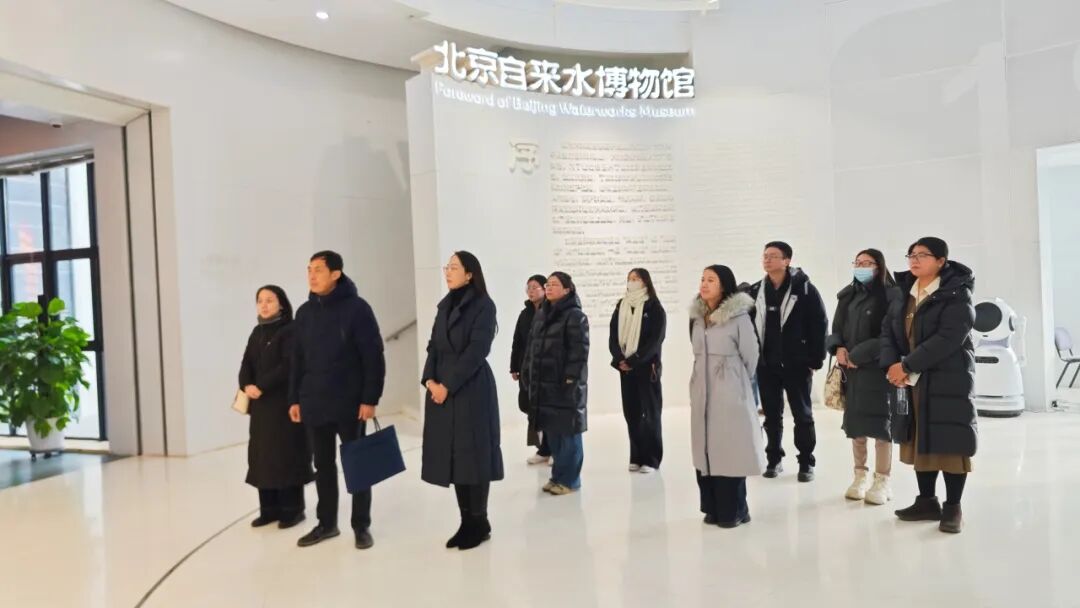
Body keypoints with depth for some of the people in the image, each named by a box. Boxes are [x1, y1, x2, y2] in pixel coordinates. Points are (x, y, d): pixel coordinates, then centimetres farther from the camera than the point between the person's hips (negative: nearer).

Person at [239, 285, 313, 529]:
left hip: (285, 403, -7)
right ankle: (269, 509, 16)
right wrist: (246, 386, -10)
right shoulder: (257, 333, 17)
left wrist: (261, 386, -18)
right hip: (261, 404, 7)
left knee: (287, 455, -4)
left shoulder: (290, 331, -5)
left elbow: (288, 365, -15)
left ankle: (293, 509, 4)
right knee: (262, 456, 7)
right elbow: (247, 364, 9)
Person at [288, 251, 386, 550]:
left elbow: (374, 357, -11)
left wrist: (370, 399, -15)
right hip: (314, 404, 5)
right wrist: (294, 398, 9)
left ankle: (361, 525, 18)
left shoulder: (357, 308, -9)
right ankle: (327, 523, 27)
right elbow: (299, 359, 12)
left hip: (350, 404, -5)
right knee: (323, 465, 13)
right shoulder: (305, 313, 8)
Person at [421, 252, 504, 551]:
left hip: (471, 389, -7)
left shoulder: (483, 306, -6)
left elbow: (476, 352, -15)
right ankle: (466, 521, 18)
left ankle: (479, 522, 12)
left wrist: (448, 386, -17)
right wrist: (429, 379, -5)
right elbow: (434, 346, 11)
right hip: (441, 389, 7)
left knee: (472, 454, -1)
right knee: (451, 454, 8)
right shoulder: (445, 305, 15)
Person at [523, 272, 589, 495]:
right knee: (552, 432, 13)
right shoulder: (541, 315, 15)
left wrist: (571, 378, -20)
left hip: (565, 384, -7)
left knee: (568, 432, 1)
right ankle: (558, 475, 24)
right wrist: (527, 373, 12)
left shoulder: (575, 316, -9)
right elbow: (532, 346, 17)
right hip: (544, 383, 7)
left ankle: (569, 479, 11)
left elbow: (580, 350, -15)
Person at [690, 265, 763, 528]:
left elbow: (751, 356, -3)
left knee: (730, 450, 0)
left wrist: (738, 383, 8)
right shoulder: (698, 317, 7)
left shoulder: (739, 316, -11)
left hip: (730, 394, -6)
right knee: (706, 449, 9)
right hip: (702, 393, 6)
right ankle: (714, 508, 20)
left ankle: (734, 510, 13)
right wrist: (701, 382, 14)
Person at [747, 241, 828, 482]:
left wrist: (816, 360, -9)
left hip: (796, 363, -3)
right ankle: (774, 459, 23)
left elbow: (819, 325, -7)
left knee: (802, 415, 7)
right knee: (772, 415, 11)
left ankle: (806, 462, 18)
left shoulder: (804, 288, -7)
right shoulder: (756, 291, 5)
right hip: (765, 364, 4)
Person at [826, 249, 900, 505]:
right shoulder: (847, 295, 13)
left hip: (878, 369, -5)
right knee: (854, 422, 9)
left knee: (879, 423, -2)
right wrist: (838, 349, -7)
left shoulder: (891, 295, -6)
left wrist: (858, 355, -14)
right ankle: (860, 476, 21)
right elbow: (835, 330, 13)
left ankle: (882, 481, 9)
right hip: (850, 369, 5)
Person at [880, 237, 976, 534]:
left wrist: (907, 365, -21)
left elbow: (949, 338, -20)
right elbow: (888, 329, 4)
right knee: (920, 439, 10)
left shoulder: (957, 294, -9)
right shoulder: (904, 292, 11)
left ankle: (953, 508, 9)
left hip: (949, 378, -6)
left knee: (949, 441, -3)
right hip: (912, 380, 6)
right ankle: (927, 501, 21)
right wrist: (892, 364, -12)